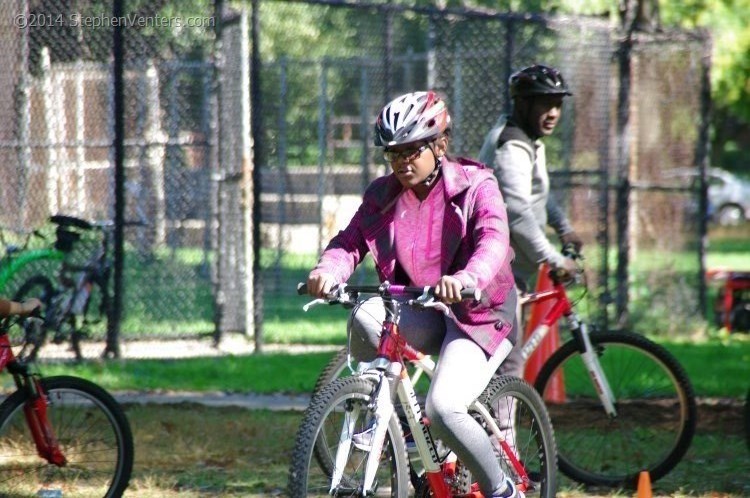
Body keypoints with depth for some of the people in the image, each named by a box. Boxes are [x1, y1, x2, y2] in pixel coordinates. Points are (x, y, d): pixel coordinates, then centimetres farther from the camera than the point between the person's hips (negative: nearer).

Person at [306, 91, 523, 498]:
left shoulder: (475, 186, -10)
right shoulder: (383, 195, 4)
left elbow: (493, 240, -27)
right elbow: (350, 241, -7)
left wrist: (466, 278, -49)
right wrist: (328, 270, -32)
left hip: (476, 315, -5)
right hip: (421, 316, 5)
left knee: (443, 408, -26)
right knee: (366, 316, -28)